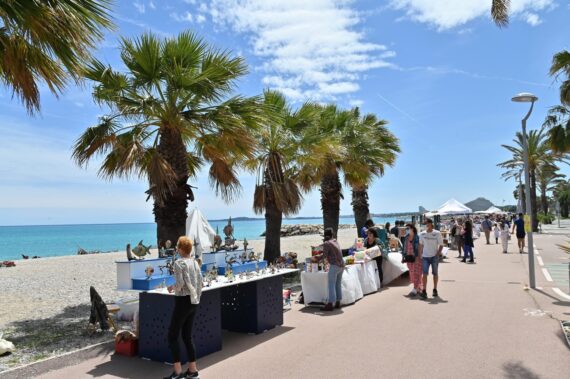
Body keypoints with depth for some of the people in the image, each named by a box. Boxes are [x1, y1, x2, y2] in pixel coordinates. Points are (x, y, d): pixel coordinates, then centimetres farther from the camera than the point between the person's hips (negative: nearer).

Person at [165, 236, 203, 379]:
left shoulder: (178, 263, -13)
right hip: (194, 302, 7)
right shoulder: (195, 262, 8)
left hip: (183, 301, -7)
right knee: (187, 336, 15)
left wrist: (172, 287, -1)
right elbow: (200, 282, 10)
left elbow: (180, 283, -20)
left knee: (172, 335, 4)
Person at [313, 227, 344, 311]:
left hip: (334, 266, -8)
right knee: (338, 284, 14)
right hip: (341, 265, 8)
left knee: (331, 285, -4)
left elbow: (324, 255, -11)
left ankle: (330, 304, -4)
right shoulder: (335, 241, 14)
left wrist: (316, 259, 3)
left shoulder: (326, 243, -9)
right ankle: (338, 303, 19)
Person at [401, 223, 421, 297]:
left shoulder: (417, 237, -10)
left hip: (416, 258, -7)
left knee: (416, 274, -6)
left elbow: (420, 248, -13)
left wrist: (417, 257, -18)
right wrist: (403, 257, 10)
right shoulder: (406, 238, 10)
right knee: (412, 274, 11)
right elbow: (404, 248, 14)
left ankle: (414, 290, -6)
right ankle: (419, 288, 23)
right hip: (409, 259, 7)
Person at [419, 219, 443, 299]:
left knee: (435, 273, 10)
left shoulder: (437, 233, -3)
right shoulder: (422, 234, 5)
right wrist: (420, 256, 9)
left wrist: (438, 253, -13)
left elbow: (441, 245, 0)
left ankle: (435, 290, 24)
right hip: (425, 256, 1)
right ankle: (424, 291, -10)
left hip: (434, 256, -1)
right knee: (424, 274, -7)